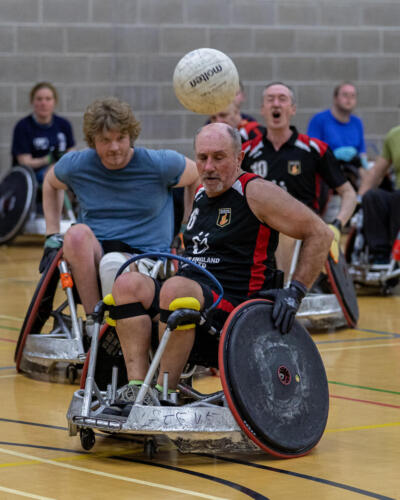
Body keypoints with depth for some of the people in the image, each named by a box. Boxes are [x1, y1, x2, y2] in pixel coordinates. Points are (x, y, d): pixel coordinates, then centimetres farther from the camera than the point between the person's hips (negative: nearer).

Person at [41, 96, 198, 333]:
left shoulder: (160, 164, -4)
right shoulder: (75, 165, 3)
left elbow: (198, 177, 13)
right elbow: (50, 184, 25)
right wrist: (52, 237, 17)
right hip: (93, 256, 4)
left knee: (113, 264, -41)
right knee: (77, 234, -34)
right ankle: (94, 320, -27)